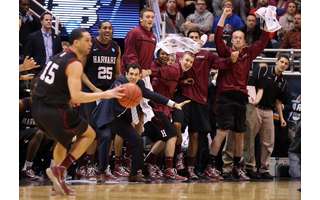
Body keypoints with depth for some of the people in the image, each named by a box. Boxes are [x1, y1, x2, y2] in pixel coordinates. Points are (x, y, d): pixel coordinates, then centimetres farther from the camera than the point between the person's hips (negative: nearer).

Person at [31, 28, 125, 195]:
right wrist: (105, 95, -18)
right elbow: (76, 97, -22)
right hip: (54, 110, -8)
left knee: (64, 139, 30)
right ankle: (59, 169, -3)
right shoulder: (74, 64, -13)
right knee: (89, 134, 10)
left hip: (38, 107, 8)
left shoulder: (59, 57, 15)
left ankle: (58, 181, 23)